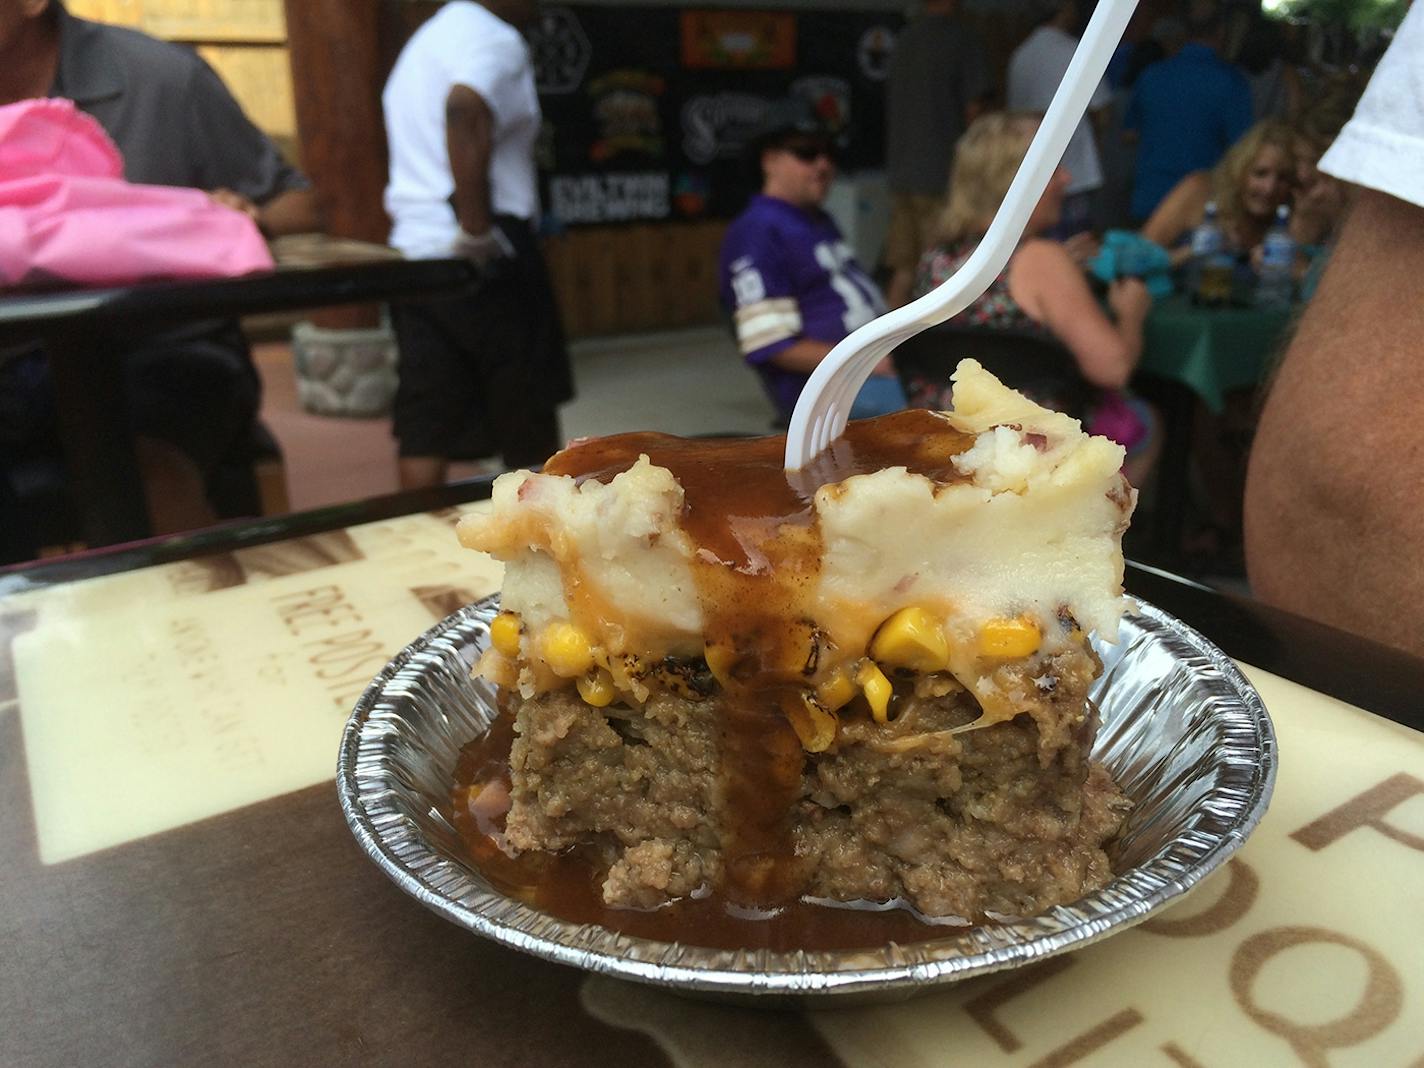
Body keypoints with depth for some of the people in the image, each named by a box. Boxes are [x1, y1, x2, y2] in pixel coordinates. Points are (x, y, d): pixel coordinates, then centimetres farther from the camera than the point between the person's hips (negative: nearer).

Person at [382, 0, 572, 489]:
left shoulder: (424, 41, 21)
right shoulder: (496, 40, -8)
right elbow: (465, 109, -30)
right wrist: (478, 229, -26)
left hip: (414, 255, 8)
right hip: (488, 262, -8)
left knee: (426, 426, 7)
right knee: (531, 429, 7)